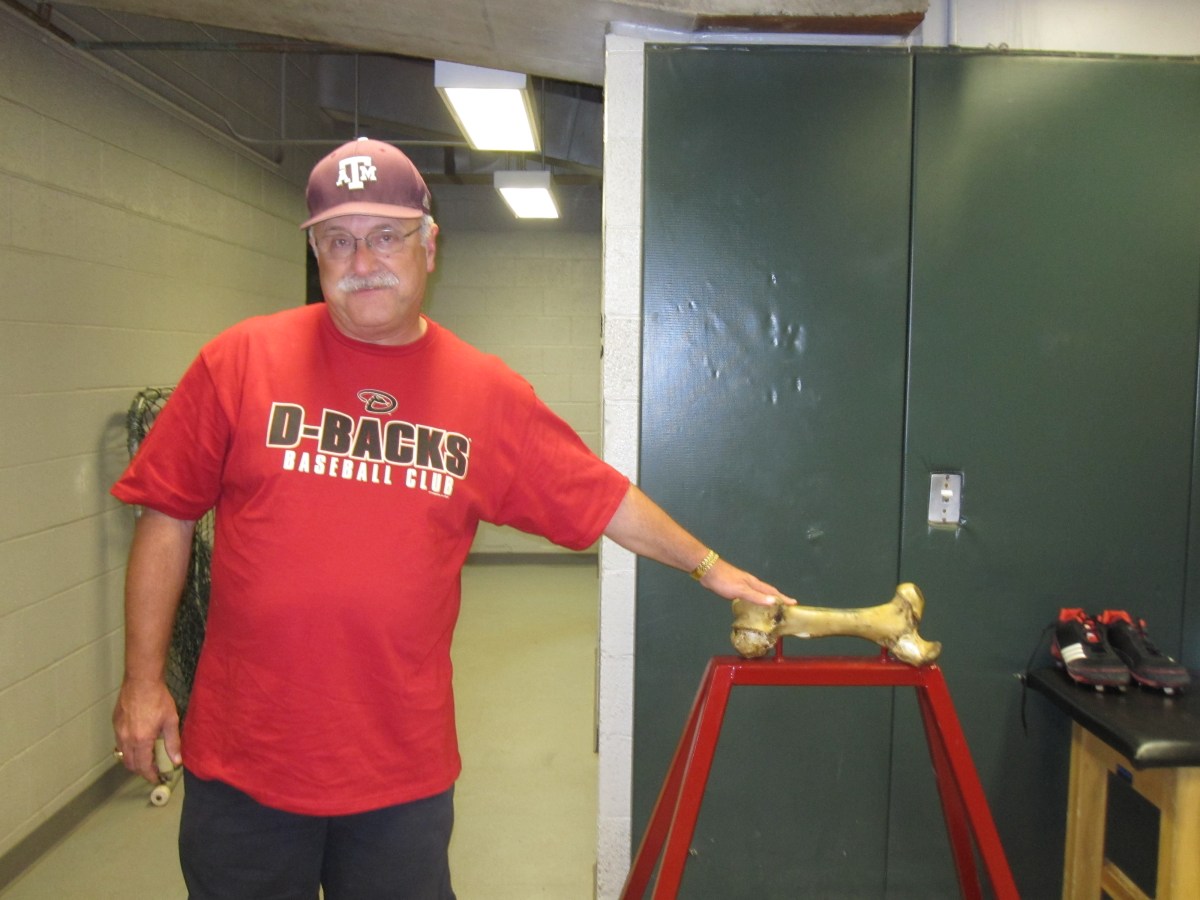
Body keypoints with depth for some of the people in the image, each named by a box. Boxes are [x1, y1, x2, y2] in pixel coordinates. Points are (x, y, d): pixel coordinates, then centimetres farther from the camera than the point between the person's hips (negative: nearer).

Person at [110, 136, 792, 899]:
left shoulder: (489, 392, -1)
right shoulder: (241, 360, -4)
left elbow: (605, 501, 7)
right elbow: (168, 517, 0)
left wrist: (707, 564, 10)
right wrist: (144, 680, 0)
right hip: (242, 762, 0)